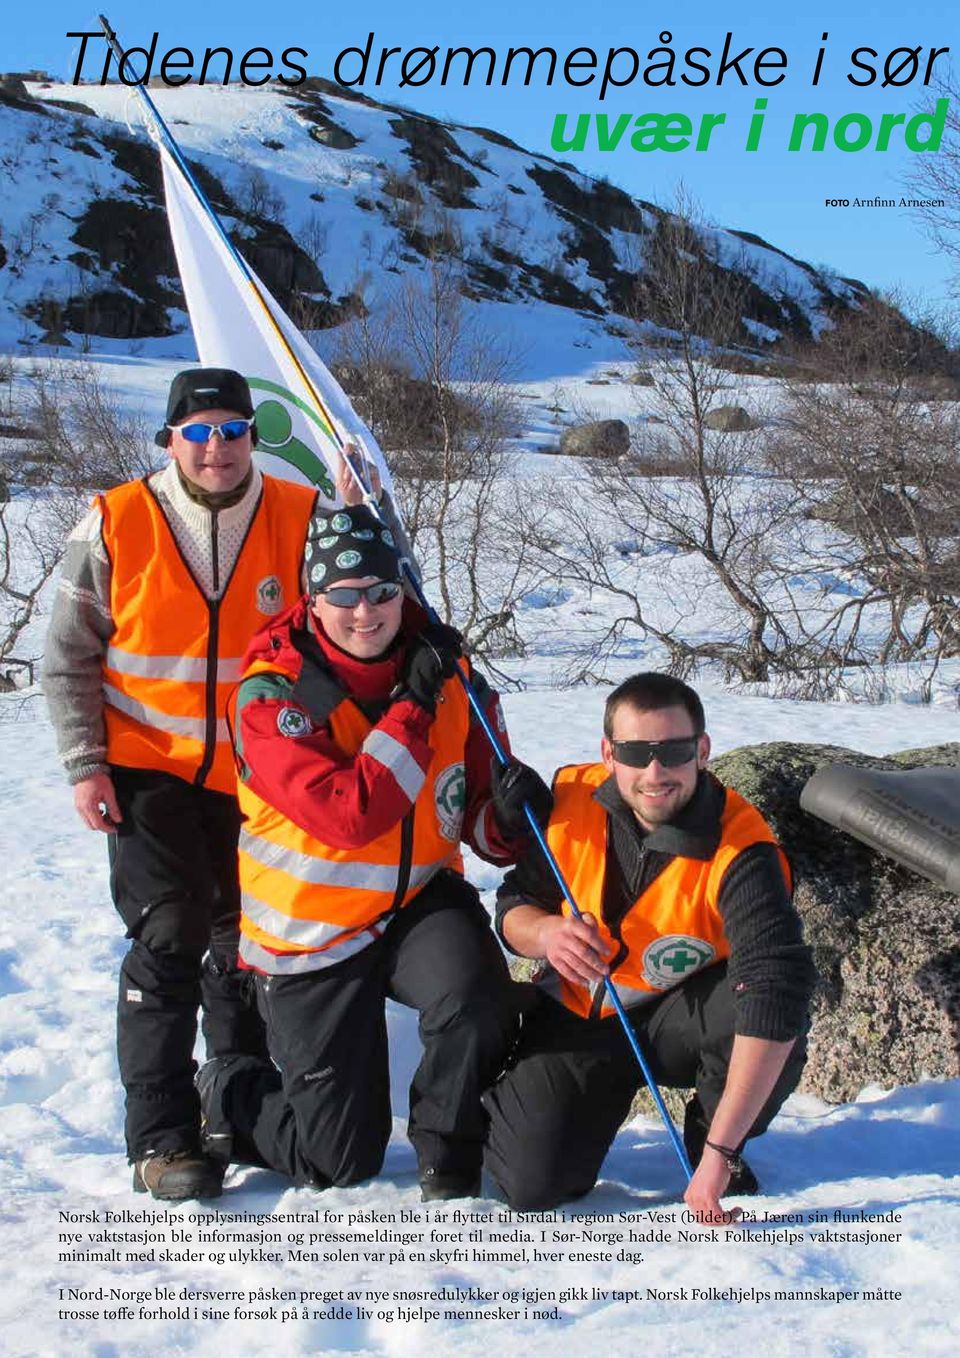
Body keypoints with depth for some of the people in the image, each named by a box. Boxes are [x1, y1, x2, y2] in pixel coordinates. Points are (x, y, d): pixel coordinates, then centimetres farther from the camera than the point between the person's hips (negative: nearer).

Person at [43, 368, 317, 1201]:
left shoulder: (301, 520, -4)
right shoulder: (115, 526, -6)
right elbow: (70, 659, 1)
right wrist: (84, 764, -5)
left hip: (262, 778, 2)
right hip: (149, 770, -2)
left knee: (248, 944, 13)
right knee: (169, 938, -9)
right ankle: (161, 1138, 1)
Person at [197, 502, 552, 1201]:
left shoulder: (451, 676, -6)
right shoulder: (272, 695, -19)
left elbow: (481, 825, 1)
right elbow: (349, 816, -31)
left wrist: (509, 813, -22)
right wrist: (413, 708, -28)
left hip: (419, 900, 3)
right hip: (312, 930, -3)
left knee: (478, 1002, -31)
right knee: (341, 1158, 2)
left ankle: (448, 1158, -2)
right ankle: (230, 1096, 34)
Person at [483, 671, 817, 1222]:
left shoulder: (741, 851, -28)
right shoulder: (570, 800, -15)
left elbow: (774, 994, -38)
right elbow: (515, 903, 0)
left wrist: (718, 1153, -43)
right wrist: (545, 932, -28)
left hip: (681, 1021, -2)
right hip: (578, 1019, 2)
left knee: (776, 1011, -35)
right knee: (531, 1183, -17)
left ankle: (707, 1139, -3)